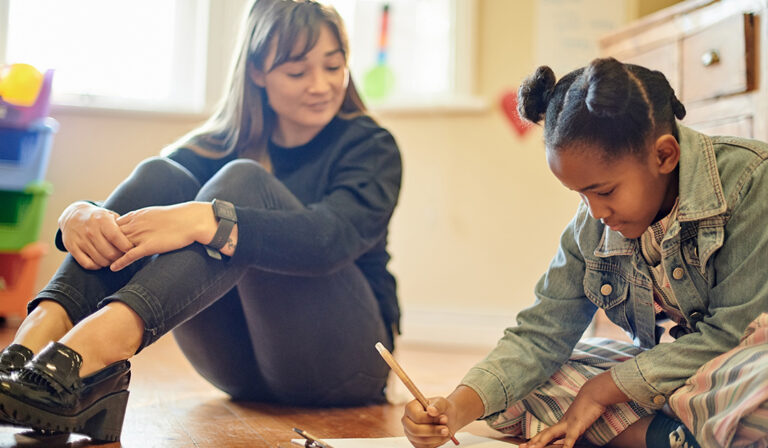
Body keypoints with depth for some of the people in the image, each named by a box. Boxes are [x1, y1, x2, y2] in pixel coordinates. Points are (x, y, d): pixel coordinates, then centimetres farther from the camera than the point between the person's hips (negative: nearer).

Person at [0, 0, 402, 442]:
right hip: (244, 370, 4)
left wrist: (208, 221, -38)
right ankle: (43, 329, -36)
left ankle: (108, 335, -49)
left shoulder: (370, 146, -1)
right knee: (160, 175, -14)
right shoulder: (224, 143, 10)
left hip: (344, 363, -3)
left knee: (243, 180, -25)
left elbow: (331, 237, -24)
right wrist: (80, 214, -29)